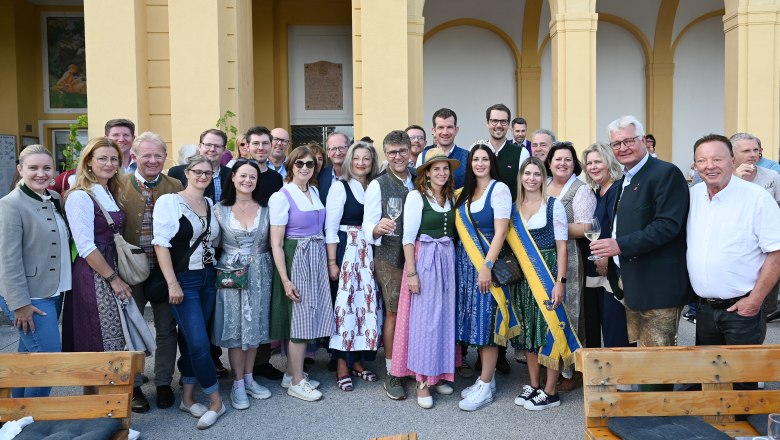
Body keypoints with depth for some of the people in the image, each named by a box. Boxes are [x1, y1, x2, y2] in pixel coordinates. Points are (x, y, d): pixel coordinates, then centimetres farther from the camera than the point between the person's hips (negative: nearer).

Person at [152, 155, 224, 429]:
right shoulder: (169, 201, -8)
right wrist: (172, 283, -17)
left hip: (208, 278, 5)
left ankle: (187, 398, 24)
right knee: (199, 343, -7)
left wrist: (219, 270, 8)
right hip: (183, 280, -5)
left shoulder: (211, 205, 9)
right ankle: (216, 401, 8)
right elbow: (161, 243, -13)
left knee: (191, 340, 12)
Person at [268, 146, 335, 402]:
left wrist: (329, 262, 9)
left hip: (317, 258, 7)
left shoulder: (314, 191, 10)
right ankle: (297, 382, 14)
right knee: (299, 320, -1)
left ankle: (292, 374, 27)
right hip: (296, 259, -7)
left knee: (309, 319, 11)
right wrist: (285, 280, -16)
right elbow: (276, 243, -12)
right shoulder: (282, 197, -10)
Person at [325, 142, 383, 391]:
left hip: (370, 253, 5)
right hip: (346, 251, -5)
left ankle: (358, 360, 20)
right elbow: (330, 228, -7)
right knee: (345, 301, -4)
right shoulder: (340, 187, -3)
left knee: (367, 301, 7)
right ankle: (342, 364, 9)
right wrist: (332, 262, -11)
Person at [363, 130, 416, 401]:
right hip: (390, 258, -4)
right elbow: (368, 228, -13)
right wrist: (378, 228, -35)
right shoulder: (377, 186, -7)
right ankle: (391, 375, 13)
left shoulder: (418, 181, 7)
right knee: (394, 313, 0)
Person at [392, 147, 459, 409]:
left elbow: (453, 231, 14)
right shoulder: (416, 196, -7)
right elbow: (408, 237, -11)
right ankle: (422, 382, 8)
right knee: (424, 317, -3)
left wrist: (450, 259, 4)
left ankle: (438, 373, 24)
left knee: (445, 316, 10)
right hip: (424, 258, -6)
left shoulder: (451, 197, 11)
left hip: (447, 258, 6)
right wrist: (411, 272, -14)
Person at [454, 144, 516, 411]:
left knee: (487, 321, -2)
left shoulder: (499, 189, -7)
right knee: (476, 322, 10)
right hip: (466, 262, 7)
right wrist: (472, 263, 4)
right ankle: (486, 378, 22)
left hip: (487, 262, -7)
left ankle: (485, 387, 7)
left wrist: (486, 266, -19)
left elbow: (500, 231, -13)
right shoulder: (465, 193, 13)